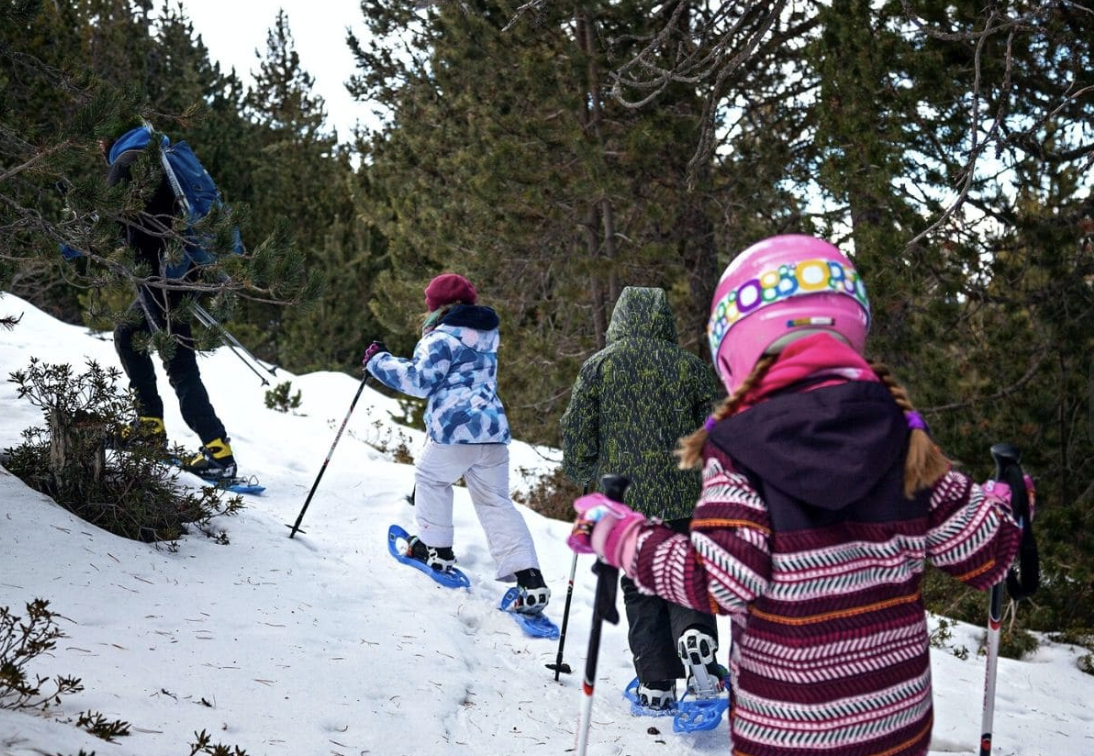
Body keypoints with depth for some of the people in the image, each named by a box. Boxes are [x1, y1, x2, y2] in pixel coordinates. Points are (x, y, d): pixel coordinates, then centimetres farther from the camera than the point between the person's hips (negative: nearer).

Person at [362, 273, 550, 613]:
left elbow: (420, 379, -9)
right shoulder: (486, 337, 20)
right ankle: (529, 577, -4)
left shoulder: (444, 338, -6)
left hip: (456, 428, -7)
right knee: (496, 502, 8)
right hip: (493, 429, 7)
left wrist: (379, 361, 1)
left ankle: (435, 547, 20)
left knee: (430, 476, 20)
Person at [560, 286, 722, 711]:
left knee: (641, 589, 10)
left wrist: (584, 476, 19)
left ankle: (657, 684, 6)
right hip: (684, 497, 0)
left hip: (624, 498, 0)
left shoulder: (598, 366, 2)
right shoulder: (689, 366, 3)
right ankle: (696, 633, -16)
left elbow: (576, 433, 1)